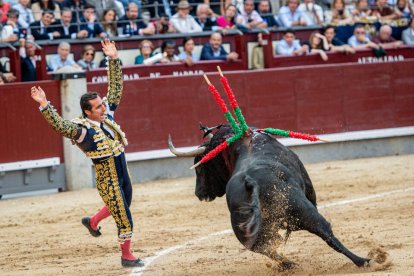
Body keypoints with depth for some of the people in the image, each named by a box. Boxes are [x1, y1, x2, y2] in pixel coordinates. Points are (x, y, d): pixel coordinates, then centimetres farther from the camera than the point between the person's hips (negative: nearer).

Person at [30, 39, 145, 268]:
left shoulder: (106, 114, 2)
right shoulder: (81, 129, -18)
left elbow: (115, 87, 7)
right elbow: (60, 125, -34)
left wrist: (113, 59, 2)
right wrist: (44, 105, -47)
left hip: (122, 170, 8)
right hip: (107, 177, -8)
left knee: (122, 205, 28)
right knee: (124, 218, 0)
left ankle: (92, 222, 51)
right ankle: (126, 256, 15)